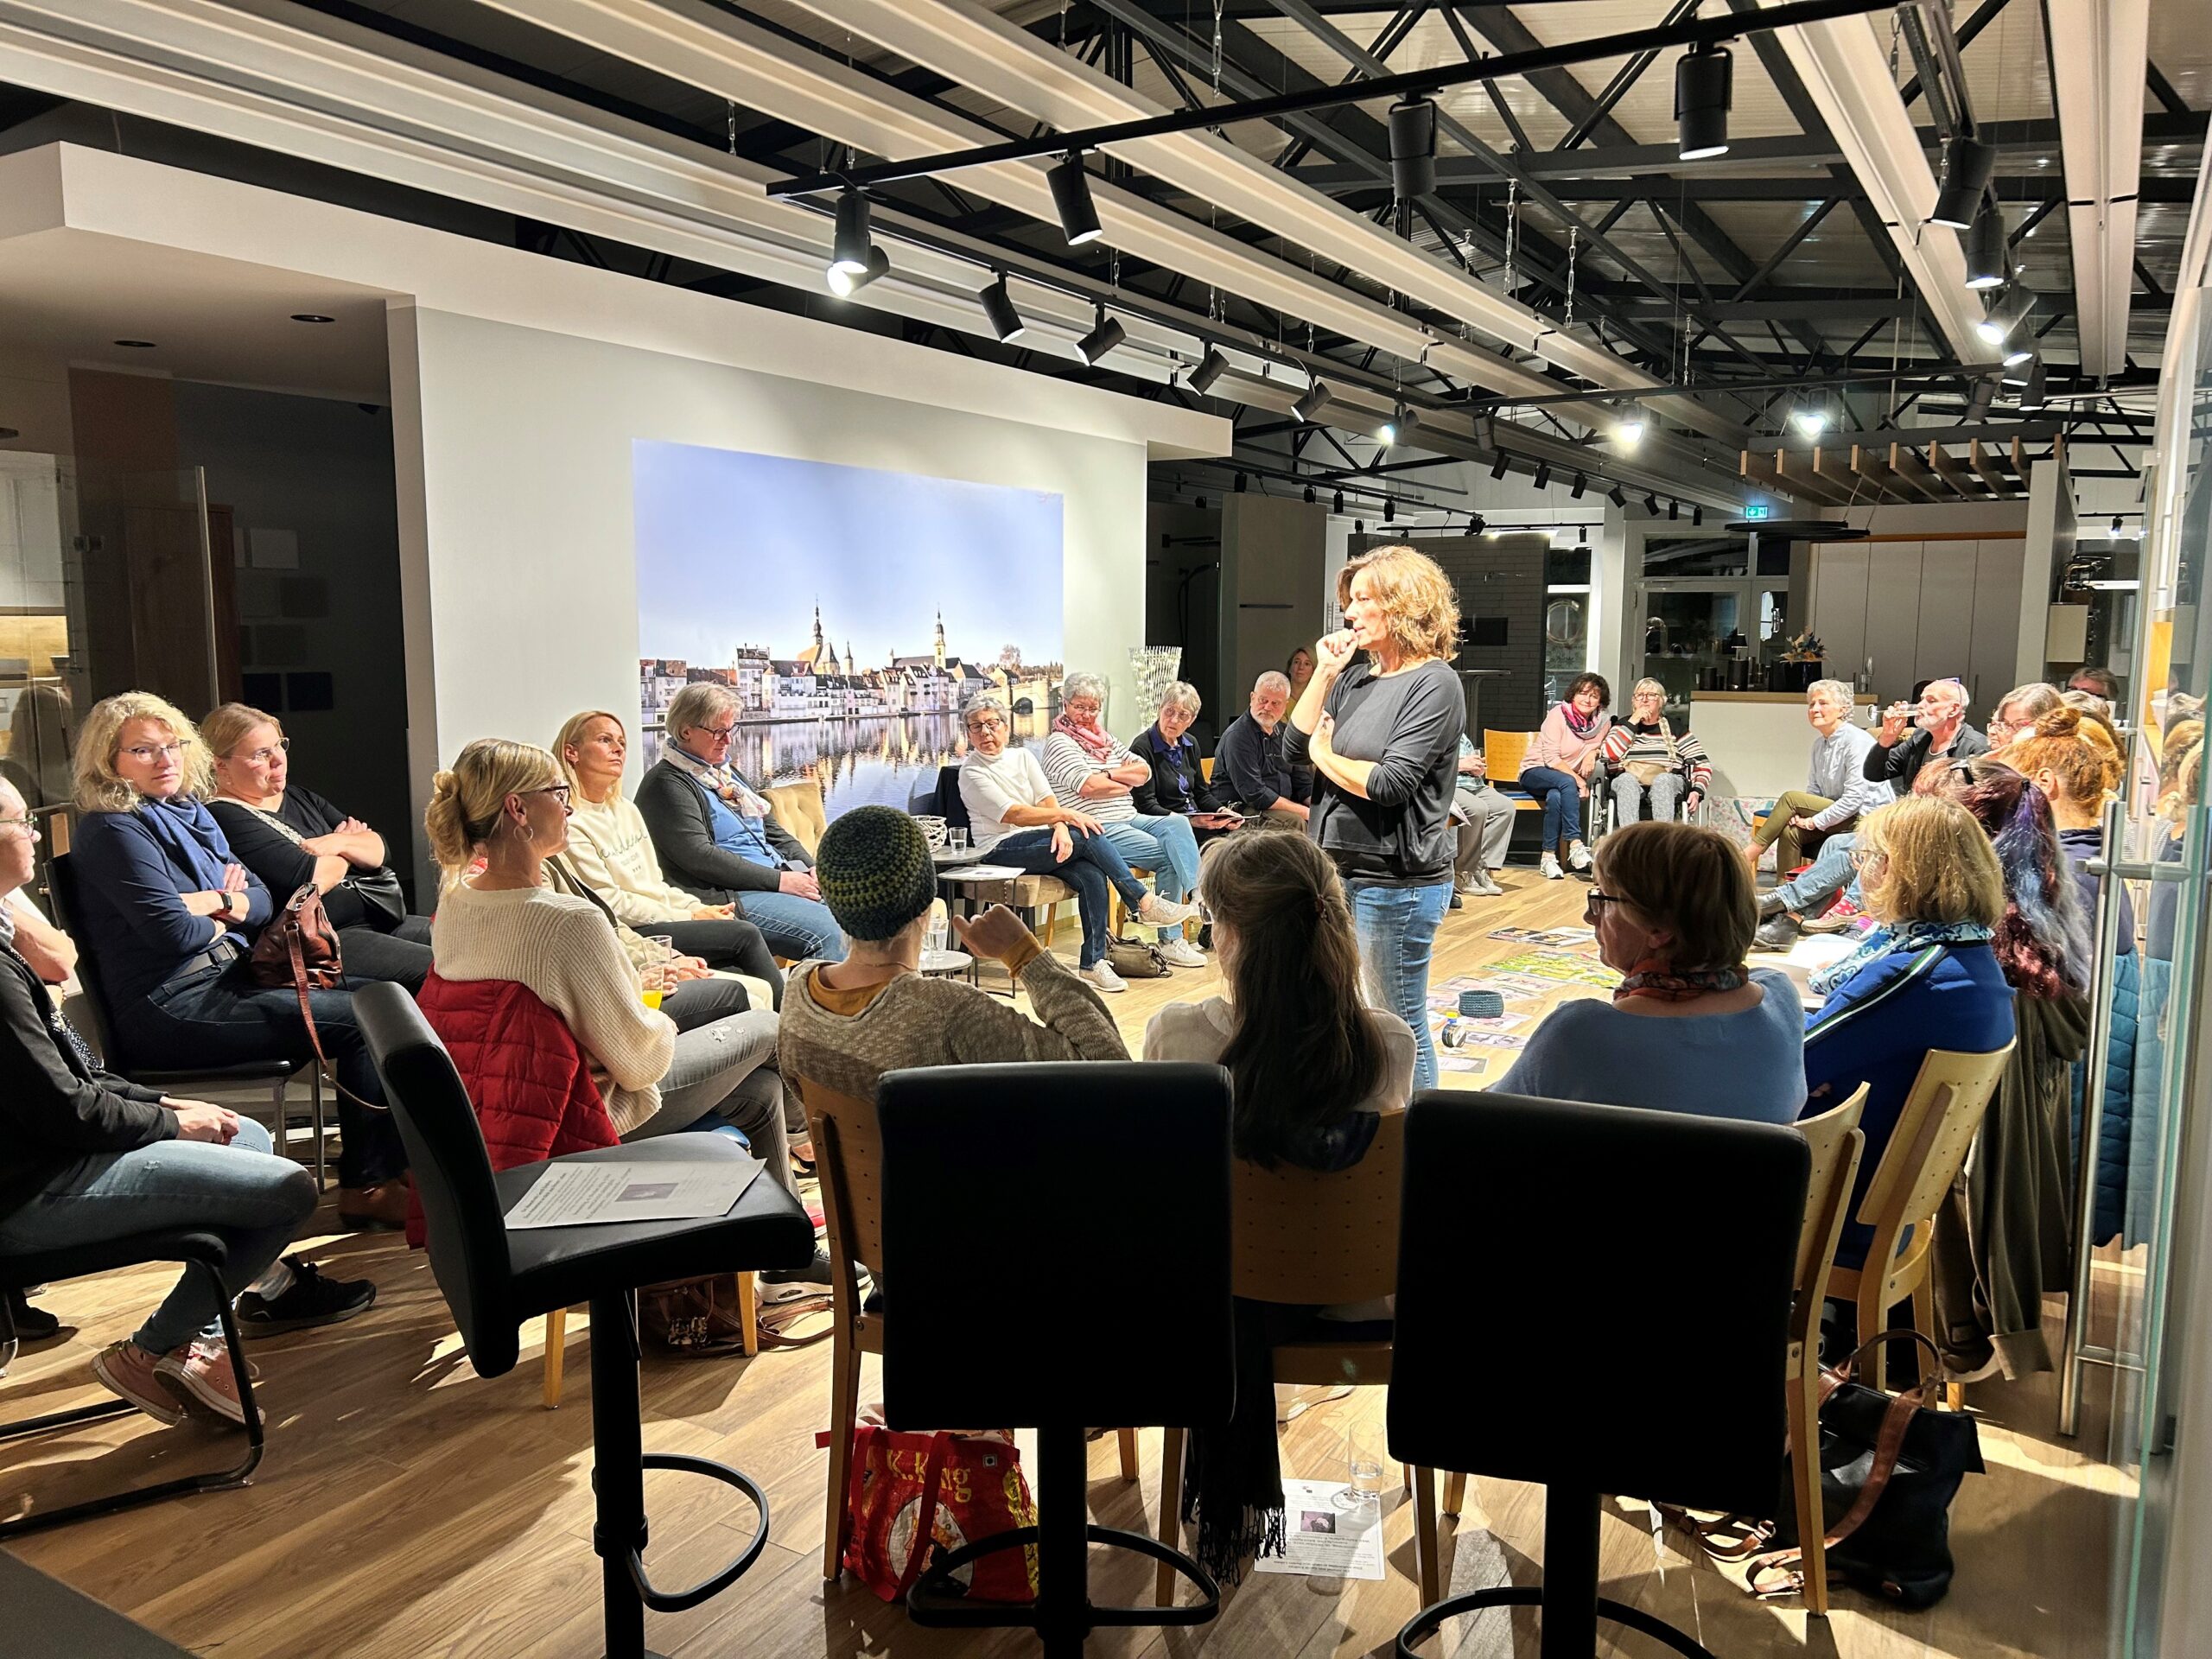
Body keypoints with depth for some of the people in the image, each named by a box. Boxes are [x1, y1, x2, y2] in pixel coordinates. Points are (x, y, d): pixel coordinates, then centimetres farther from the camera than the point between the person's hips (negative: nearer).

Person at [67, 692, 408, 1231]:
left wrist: (235, 904, -7)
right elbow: (172, 929, -20)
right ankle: (366, 1187, -7)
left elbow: (261, 895, 15)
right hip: (170, 1009, -9)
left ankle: (394, 1162, 0)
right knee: (362, 1021, -16)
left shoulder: (190, 813, 16)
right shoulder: (112, 831, -11)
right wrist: (220, 922, 0)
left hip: (225, 978, 9)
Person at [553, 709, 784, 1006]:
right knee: (746, 935, -18)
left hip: (664, 918, 8)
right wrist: (690, 917, -13)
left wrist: (700, 908, 1)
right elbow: (610, 903, -14)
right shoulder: (570, 824, -11)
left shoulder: (626, 810, 18)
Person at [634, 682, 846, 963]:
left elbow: (772, 830, 24)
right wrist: (779, 880, -18)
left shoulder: (726, 772, 22)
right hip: (726, 896, -9)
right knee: (825, 932, -28)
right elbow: (698, 855, -17)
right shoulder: (666, 784, -6)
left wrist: (812, 870, 4)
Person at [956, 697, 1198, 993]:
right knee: (1088, 836, -24)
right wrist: (1066, 815, -19)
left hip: (1041, 843, 6)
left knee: (1092, 875, -23)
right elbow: (1013, 814, -14)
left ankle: (1093, 961, -18)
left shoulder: (1022, 757, 14)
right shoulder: (971, 772, -3)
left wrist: (1060, 828, -19)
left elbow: (1048, 799, 3)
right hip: (1003, 850, -6)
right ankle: (1145, 903, -17)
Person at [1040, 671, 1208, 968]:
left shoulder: (1105, 739, 22)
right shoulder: (1059, 743, -2)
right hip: (1098, 829, -7)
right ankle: (1170, 939, -22)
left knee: (1176, 823, -20)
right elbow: (1089, 787, -17)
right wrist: (1124, 785, 0)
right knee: (1168, 855, -21)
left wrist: (1109, 775, -5)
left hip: (1129, 819, 7)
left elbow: (1144, 771, 12)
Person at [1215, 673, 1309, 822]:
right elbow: (1254, 794, -19)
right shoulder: (1238, 735, -12)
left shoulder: (1282, 732, 16)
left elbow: (1299, 782, 20)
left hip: (1281, 808, 8)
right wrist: (1305, 812, -18)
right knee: (1295, 821, -32)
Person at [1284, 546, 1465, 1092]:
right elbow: (1293, 748, 5)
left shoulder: (1434, 684, -12)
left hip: (1397, 883, -8)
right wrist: (1323, 674, -2)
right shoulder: (1355, 679, 9)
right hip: (1338, 871, 8)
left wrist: (1326, 755, -5)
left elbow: (1390, 784, -20)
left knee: (1400, 1027, 3)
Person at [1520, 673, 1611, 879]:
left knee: (1555, 797, -34)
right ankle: (1575, 846, -41)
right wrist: (1577, 779, -23)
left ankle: (1549, 857, -29)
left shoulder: (1600, 721, 3)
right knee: (1566, 783, -37)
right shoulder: (1558, 715, -11)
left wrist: (1593, 753, -9)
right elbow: (1551, 759, -16)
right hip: (1535, 772, -3)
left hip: (1567, 779, 3)